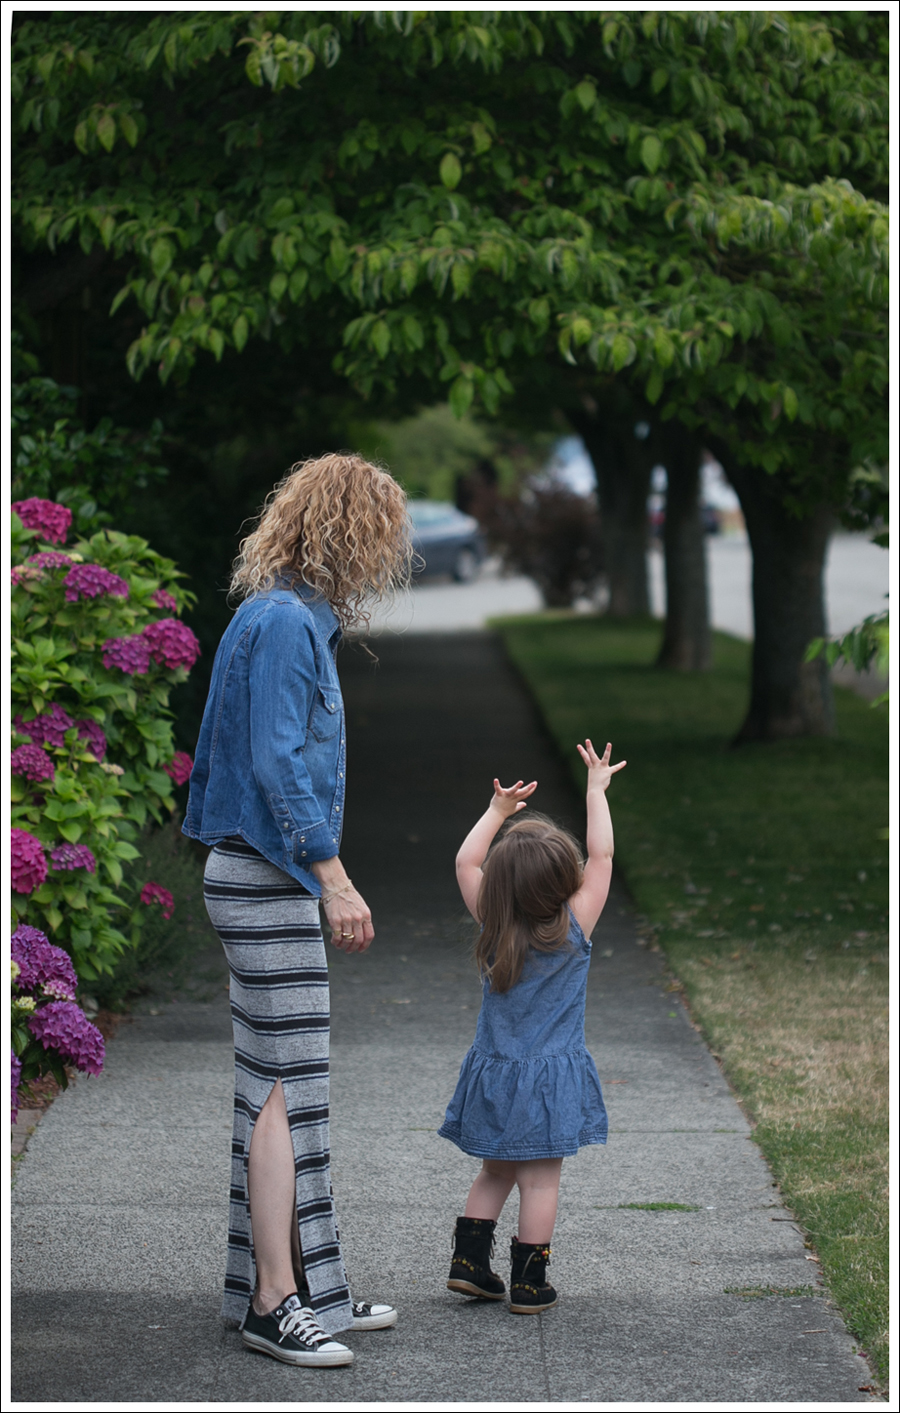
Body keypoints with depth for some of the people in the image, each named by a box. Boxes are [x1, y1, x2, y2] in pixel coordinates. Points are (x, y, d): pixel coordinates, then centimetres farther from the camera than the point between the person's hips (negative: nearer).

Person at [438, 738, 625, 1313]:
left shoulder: (494, 926, -7)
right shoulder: (573, 930, -14)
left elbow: (466, 862, 5)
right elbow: (602, 856, -8)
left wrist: (497, 811, 12)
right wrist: (596, 790, -2)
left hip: (494, 1074, 4)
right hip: (550, 1077, -4)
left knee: (496, 1172, 18)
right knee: (540, 1180, 2)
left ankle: (469, 1262, 17)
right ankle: (529, 1283, 4)